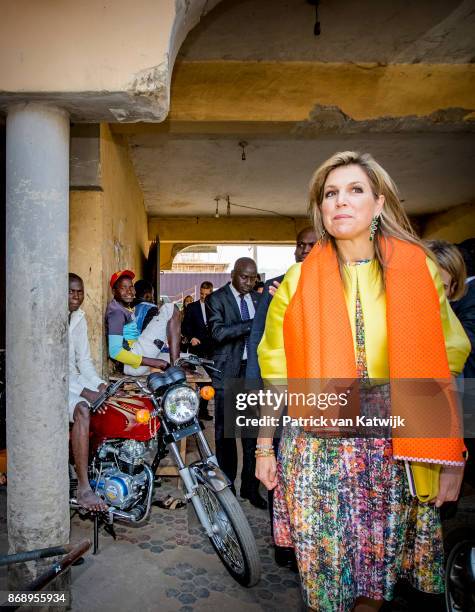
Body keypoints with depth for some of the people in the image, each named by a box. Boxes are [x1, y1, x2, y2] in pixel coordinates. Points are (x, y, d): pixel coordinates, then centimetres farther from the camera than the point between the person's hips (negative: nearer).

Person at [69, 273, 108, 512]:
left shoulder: (79, 318, 9)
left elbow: (83, 359, 11)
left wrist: (101, 385, -7)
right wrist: (85, 392, -30)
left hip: (73, 377, 8)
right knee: (82, 411, -35)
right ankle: (83, 487, -29)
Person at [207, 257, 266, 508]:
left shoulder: (258, 299, 12)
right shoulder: (216, 299, -3)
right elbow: (218, 332, -18)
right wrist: (252, 324, -24)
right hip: (228, 372, -3)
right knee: (226, 431, 8)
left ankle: (250, 486, 19)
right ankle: (227, 485, 23)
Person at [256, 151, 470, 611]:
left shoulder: (418, 269, -1)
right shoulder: (300, 279, -1)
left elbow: (445, 366, 0)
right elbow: (275, 370, 3)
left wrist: (450, 457, -3)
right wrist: (264, 448, 5)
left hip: (395, 447, 1)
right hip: (314, 448, 0)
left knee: (379, 573, 16)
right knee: (323, 574, 12)